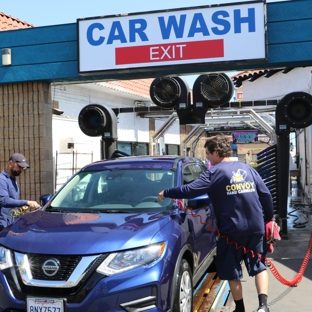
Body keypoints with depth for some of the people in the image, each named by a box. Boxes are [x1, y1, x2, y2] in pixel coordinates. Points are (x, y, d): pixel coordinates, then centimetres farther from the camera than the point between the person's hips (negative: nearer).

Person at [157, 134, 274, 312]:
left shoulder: (215, 172, -6)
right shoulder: (248, 169, 10)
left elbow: (191, 190, -14)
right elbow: (266, 195, 9)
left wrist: (166, 193, -1)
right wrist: (268, 219, 21)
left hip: (232, 229, -5)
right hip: (256, 227, 5)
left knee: (232, 271, 11)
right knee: (259, 265, 15)